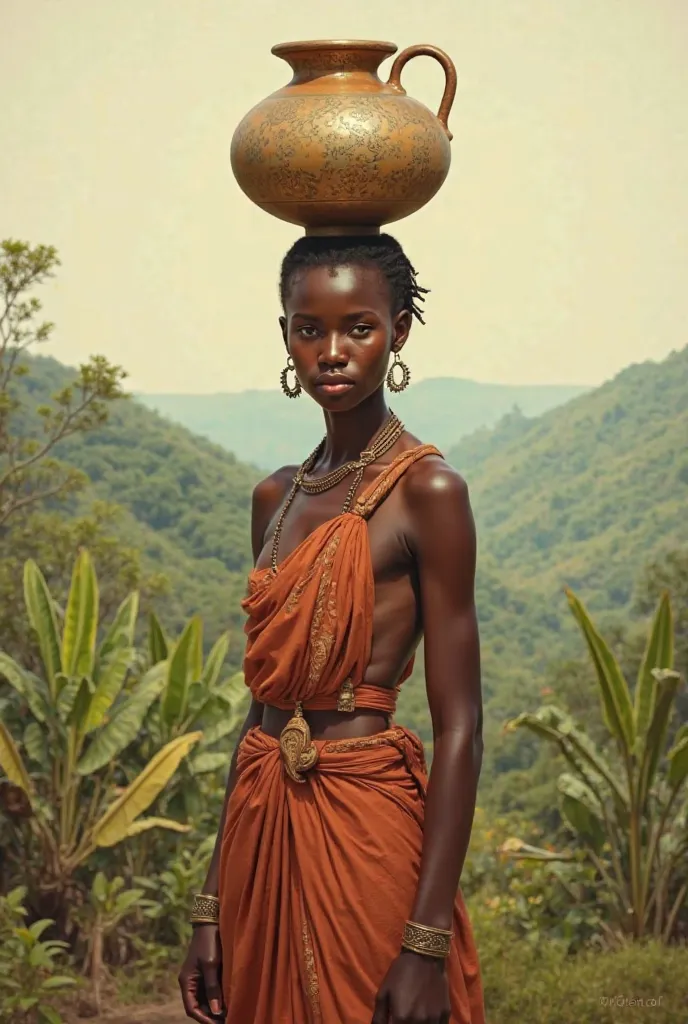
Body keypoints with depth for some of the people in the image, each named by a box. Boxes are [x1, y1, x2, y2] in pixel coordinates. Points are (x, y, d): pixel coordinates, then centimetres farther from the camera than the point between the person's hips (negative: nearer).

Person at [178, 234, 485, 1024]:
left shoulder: (425, 491, -9)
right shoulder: (277, 498, 11)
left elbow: (458, 727, -13)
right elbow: (264, 702, 12)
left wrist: (428, 944, -18)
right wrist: (212, 908, 10)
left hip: (367, 826, -6)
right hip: (262, 828, 6)